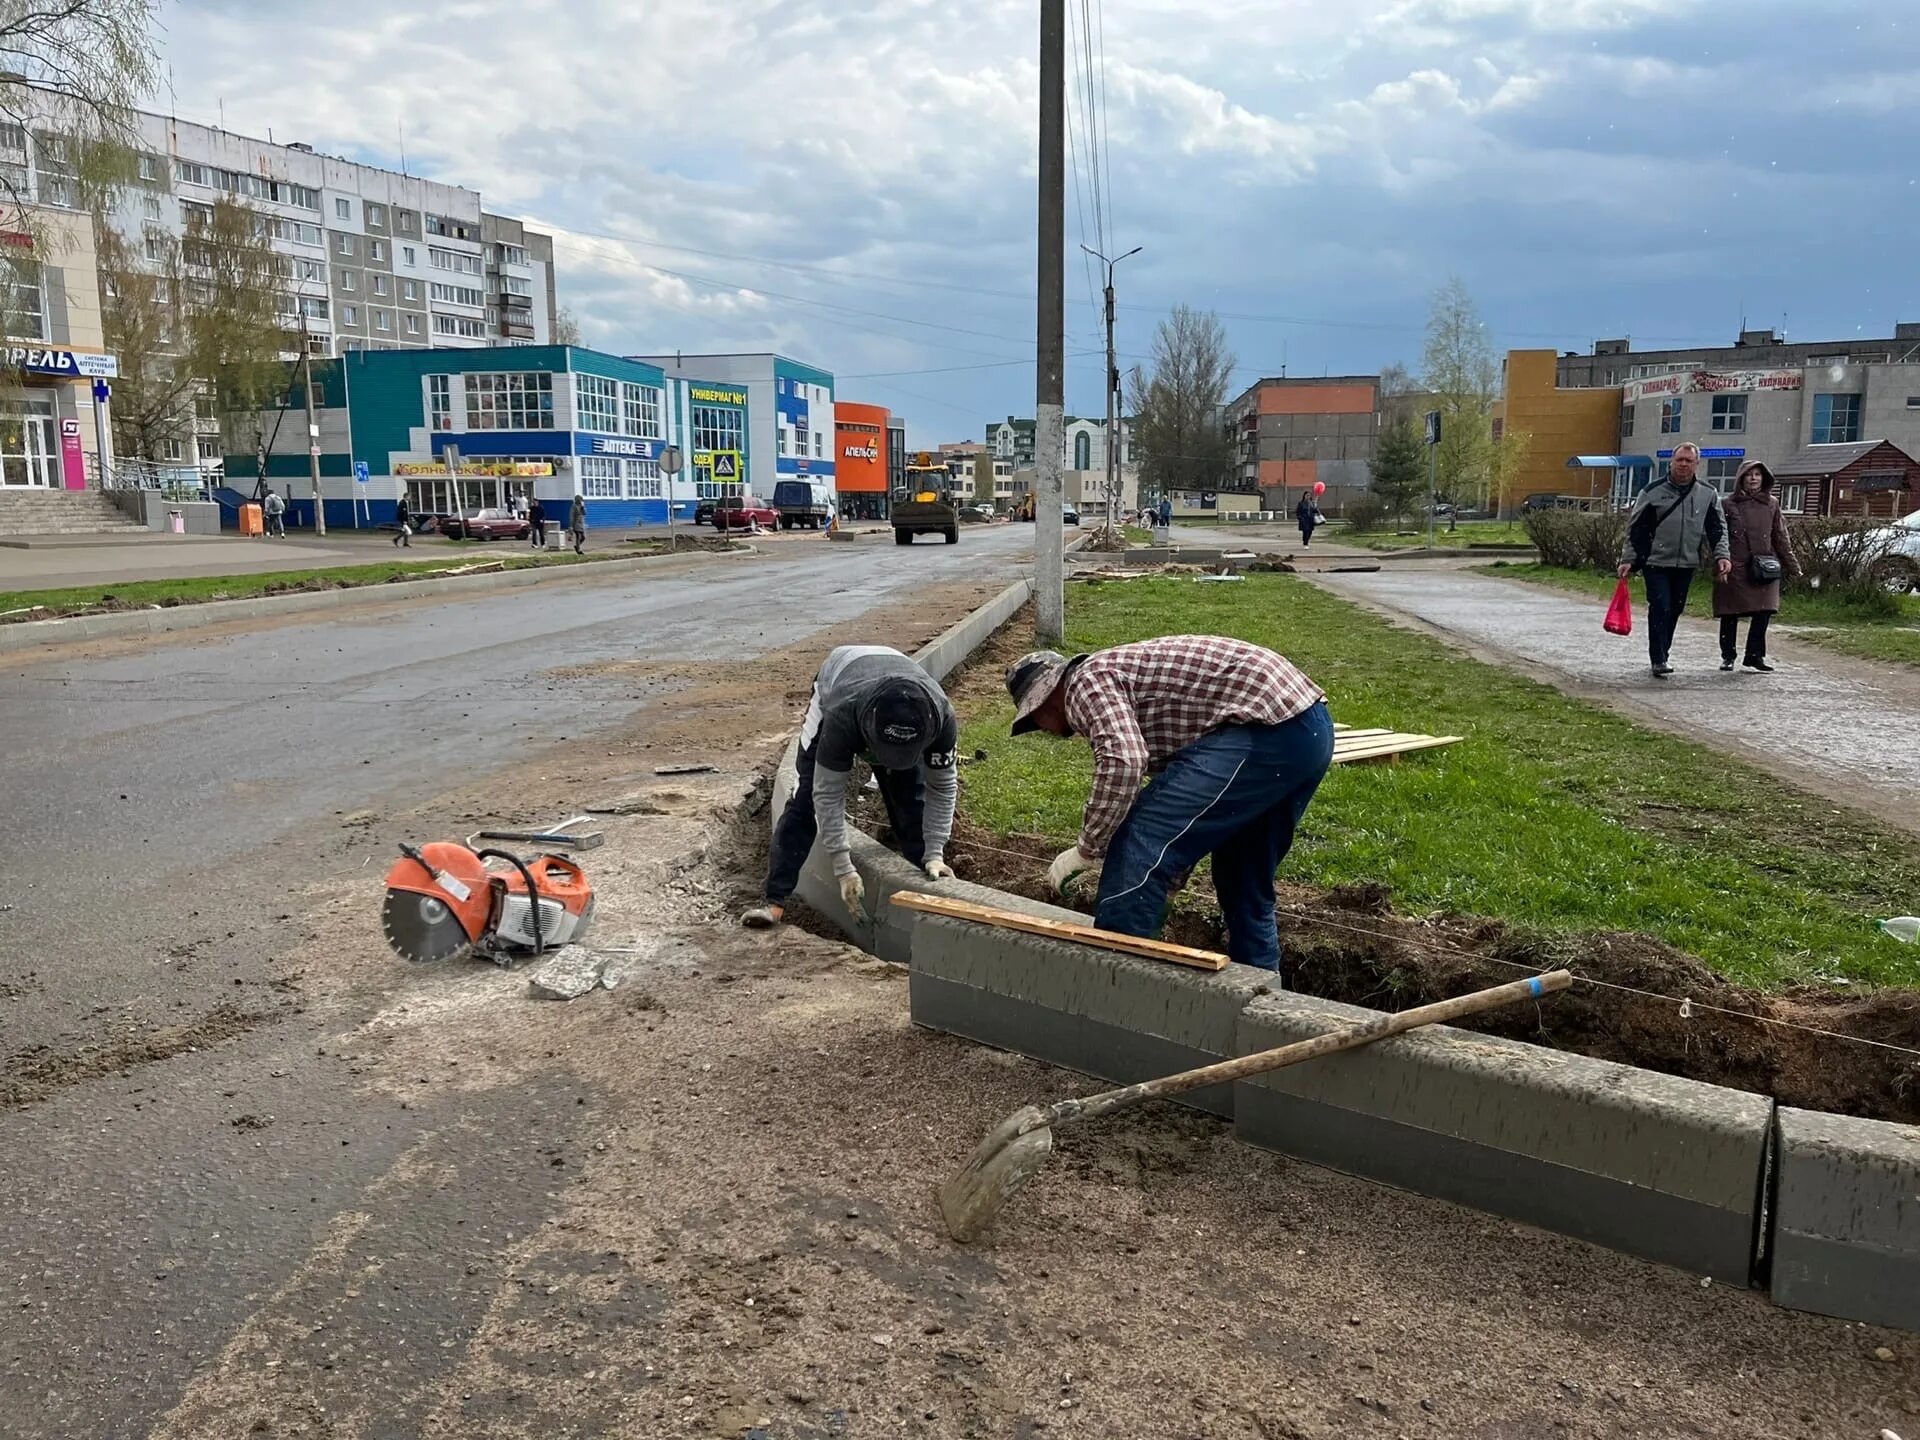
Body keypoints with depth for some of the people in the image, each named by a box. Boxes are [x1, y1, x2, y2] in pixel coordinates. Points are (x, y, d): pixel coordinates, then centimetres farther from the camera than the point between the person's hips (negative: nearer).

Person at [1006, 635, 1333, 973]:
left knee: (1140, 843, -8)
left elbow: (1122, 763, -21)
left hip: (1266, 727, -11)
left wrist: (1086, 850, -9)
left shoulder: (1087, 681, 0)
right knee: (1245, 882, 23)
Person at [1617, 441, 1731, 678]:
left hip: (1687, 564, 4)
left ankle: (1663, 653, 23)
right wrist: (1628, 559, -4)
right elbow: (1635, 527, 0)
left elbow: (1718, 528, 11)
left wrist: (1722, 556, -3)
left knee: (1675, 610, 10)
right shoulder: (1653, 491, -2)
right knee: (1660, 608, -12)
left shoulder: (1708, 494, 6)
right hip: (1656, 561, -4)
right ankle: (1658, 660, -11)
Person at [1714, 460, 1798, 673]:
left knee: (1764, 612, -4)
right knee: (1730, 614, 3)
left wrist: (1792, 565, 11)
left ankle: (1755, 655, 8)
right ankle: (1728, 656, 15)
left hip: (1764, 569, 3)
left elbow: (1781, 537, 13)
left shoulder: (1771, 504, 10)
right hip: (1735, 568, -3)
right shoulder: (1729, 505, 0)